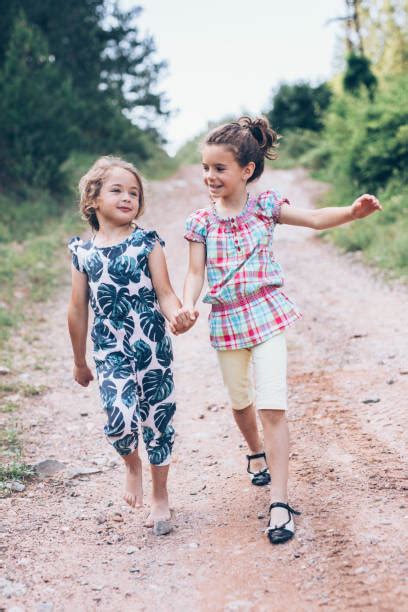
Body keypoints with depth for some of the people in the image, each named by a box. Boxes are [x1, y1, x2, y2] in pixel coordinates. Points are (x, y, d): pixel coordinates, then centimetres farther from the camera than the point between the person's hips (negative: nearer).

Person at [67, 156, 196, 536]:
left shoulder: (147, 243, -2)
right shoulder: (83, 252, 2)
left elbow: (165, 293, -5)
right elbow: (78, 309, 9)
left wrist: (176, 316, -28)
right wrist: (79, 361, 16)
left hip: (152, 346, 0)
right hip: (110, 350, 1)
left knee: (157, 420, 7)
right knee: (120, 418, -17)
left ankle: (160, 498, 29)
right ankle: (131, 464, 20)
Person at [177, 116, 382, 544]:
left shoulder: (265, 207, -4)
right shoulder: (201, 221, -2)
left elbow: (315, 219, -5)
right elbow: (196, 272, -4)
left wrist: (352, 211, -24)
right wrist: (187, 305, -24)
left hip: (266, 316, -2)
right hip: (225, 321, 3)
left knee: (272, 406, -11)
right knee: (241, 401, 21)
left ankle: (279, 502, -7)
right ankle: (256, 453, 52)